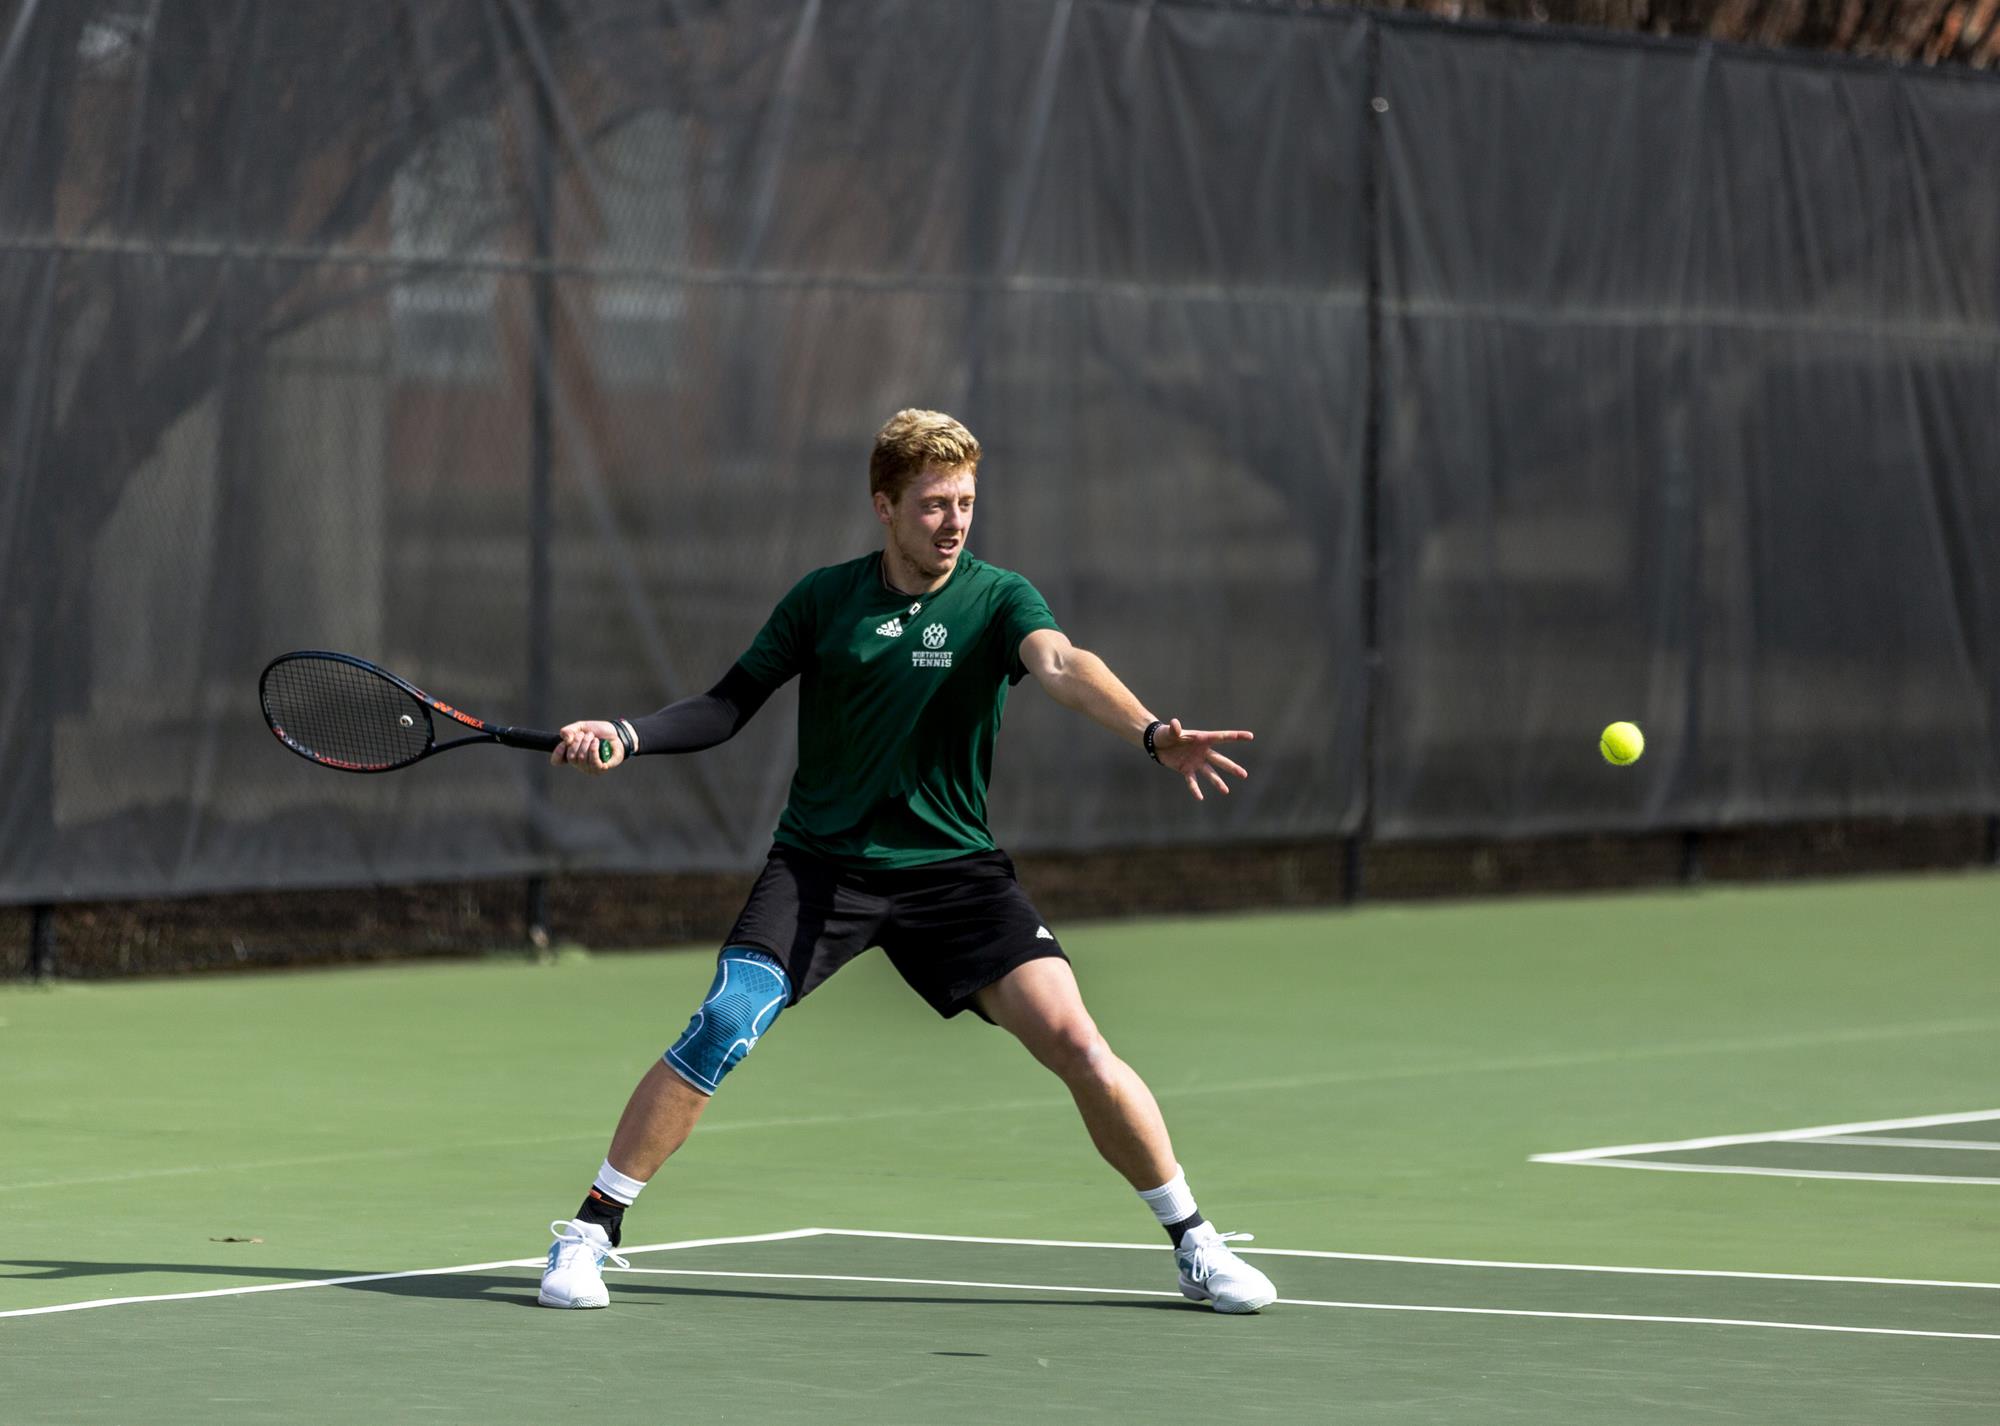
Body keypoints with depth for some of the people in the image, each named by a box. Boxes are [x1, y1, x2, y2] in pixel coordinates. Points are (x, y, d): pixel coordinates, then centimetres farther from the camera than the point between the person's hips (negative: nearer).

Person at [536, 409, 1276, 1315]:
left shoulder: (996, 599, -4)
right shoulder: (824, 599, 2)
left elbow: (1062, 665, -24)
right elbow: (731, 704, 10)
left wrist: (1152, 733, -44)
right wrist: (626, 736, -7)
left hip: (953, 867, 0)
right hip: (820, 861, 0)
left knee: (1072, 1040, -14)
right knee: (725, 1023, -21)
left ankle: (1193, 1244, 3)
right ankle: (588, 1233, -8)